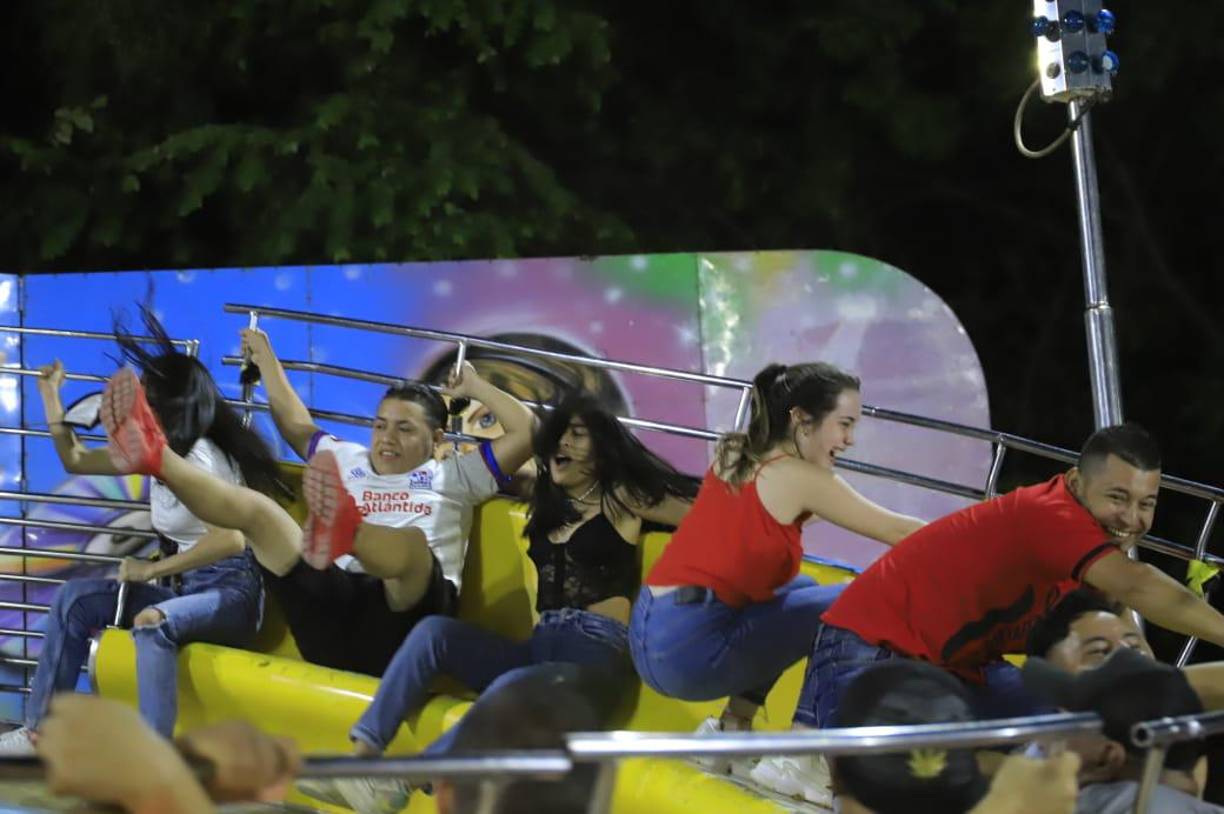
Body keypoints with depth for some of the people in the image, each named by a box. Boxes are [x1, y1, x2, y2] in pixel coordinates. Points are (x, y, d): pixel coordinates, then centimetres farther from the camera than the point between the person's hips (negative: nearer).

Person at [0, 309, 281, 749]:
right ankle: (39, 730, 2)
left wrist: (152, 570, -23)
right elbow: (77, 461, 22)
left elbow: (230, 540, -30)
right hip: (190, 587, 9)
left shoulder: (198, 459, -16)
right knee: (76, 597, 1)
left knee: (153, 623, -38)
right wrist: (51, 398, 17)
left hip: (231, 592, -9)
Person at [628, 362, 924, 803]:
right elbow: (896, 531, -2)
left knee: (800, 594, 27)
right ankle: (798, 761, -4)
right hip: (690, 651, -8)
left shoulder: (732, 456, 13)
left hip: (649, 634, 8)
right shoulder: (799, 477, -7)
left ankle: (731, 732, 21)